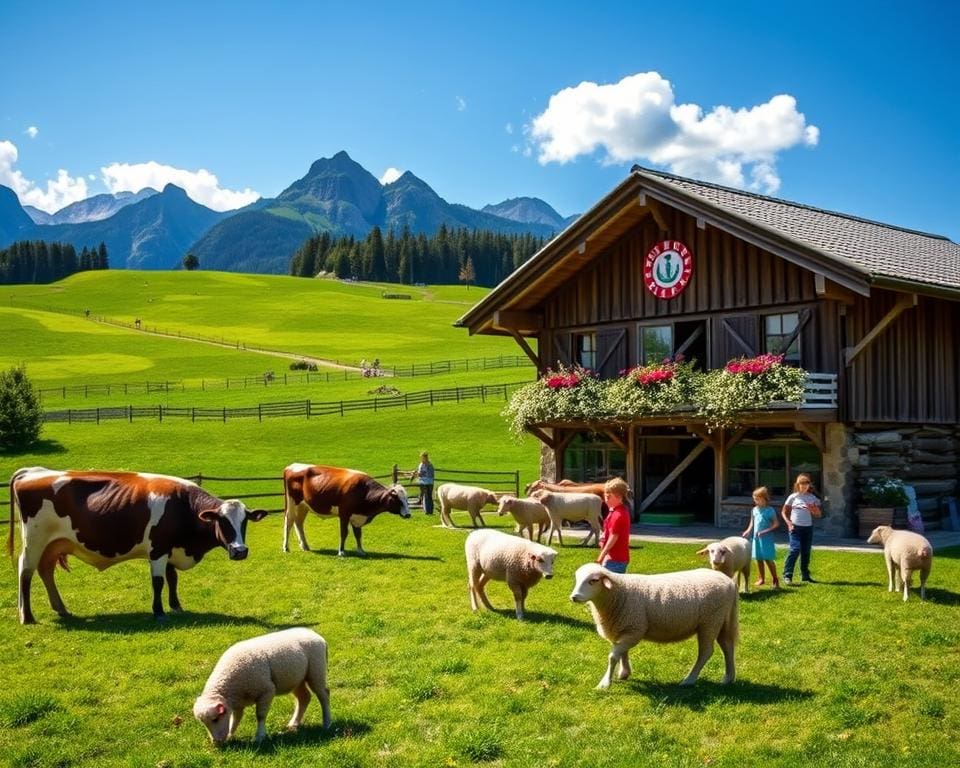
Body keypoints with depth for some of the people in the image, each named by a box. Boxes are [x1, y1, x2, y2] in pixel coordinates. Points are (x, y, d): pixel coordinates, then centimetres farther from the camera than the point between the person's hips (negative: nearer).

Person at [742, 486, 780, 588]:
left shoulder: (770, 510, -8)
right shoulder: (754, 510, 8)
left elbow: (776, 524, -10)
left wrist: (765, 531, -19)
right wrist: (748, 531, -3)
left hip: (766, 538, -6)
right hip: (756, 538, 6)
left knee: (768, 559, -6)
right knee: (759, 559, 11)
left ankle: (775, 579, 4)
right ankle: (762, 578, 23)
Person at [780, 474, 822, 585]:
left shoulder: (812, 498, 7)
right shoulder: (793, 497, 1)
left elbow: (818, 515, 8)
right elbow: (784, 512, 5)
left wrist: (813, 509, -12)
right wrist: (788, 523, -9)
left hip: (808, 527, 4)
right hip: (795, 527, -4)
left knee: (806, 552, 9)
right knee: (795, 549, -15)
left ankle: (805, 575, 21)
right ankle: (787, 575, -13)